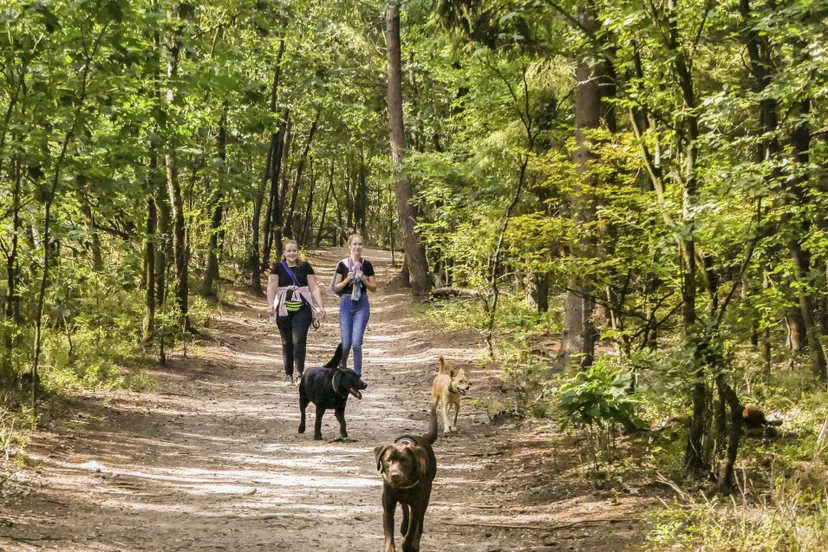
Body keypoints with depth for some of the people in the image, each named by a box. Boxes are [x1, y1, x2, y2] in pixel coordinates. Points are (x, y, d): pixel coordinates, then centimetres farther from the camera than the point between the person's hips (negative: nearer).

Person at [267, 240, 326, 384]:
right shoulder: (278, 267, 5)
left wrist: (320, 306, -6)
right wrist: (270, 304, -17)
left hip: (302, 309, -1)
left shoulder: (305, 267, 7)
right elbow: (272, 287, -2)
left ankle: (300, 372, -13)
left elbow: (314, 288, 5)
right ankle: (288, 373, 15)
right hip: (283, 309, 1)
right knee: (286, 342, 6)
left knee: (299, 339, -12)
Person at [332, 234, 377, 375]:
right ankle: (342, 366, 31)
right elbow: (336, 287, 4)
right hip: (346, 304, 0)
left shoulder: (367, 265, 3)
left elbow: (374, 288, 7)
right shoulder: (342, 264, 1)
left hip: (362, 305, 0)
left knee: (357, 343, -9)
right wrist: (347, 280, -12)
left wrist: (363, 279, -9)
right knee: (346, 343, 2)